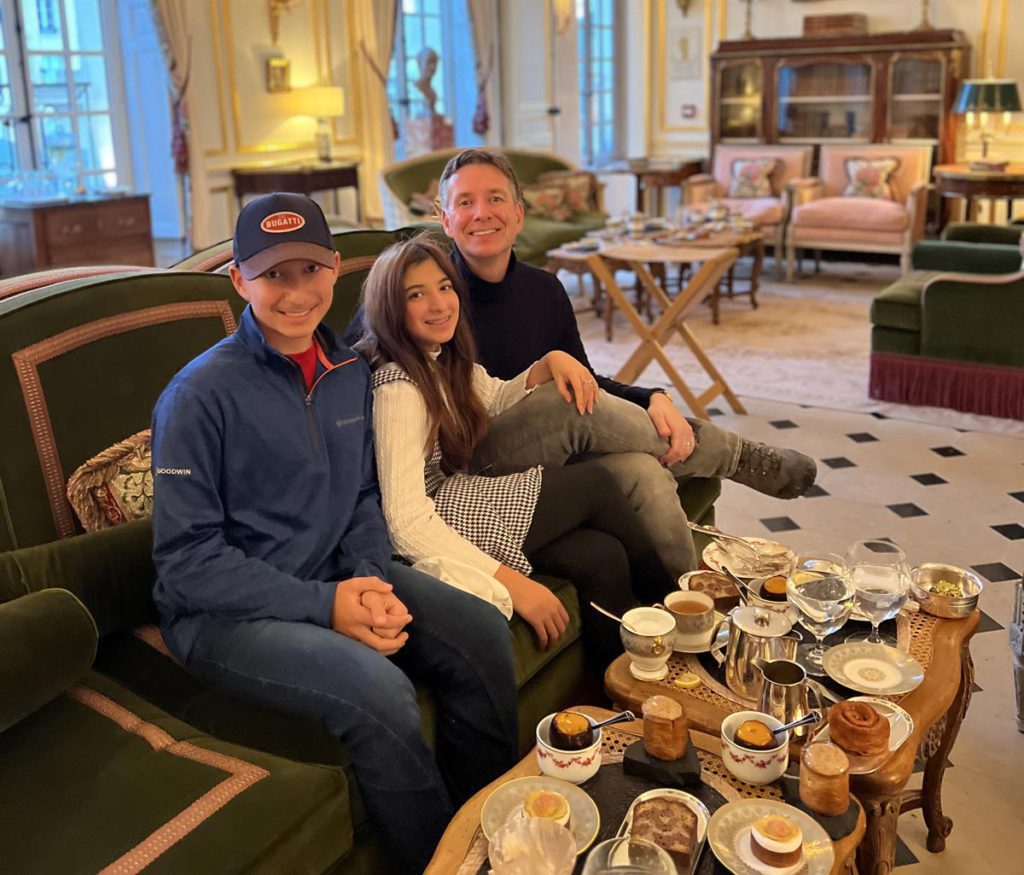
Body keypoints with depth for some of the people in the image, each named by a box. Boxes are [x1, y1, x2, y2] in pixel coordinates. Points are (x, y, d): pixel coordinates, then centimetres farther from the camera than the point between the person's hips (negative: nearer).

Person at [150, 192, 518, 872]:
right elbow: (187, 559, -16)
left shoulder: (350, 373, 5)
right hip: (224, 613, -6)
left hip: (334, 580, 6)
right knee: (380, 690, -29)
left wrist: (371, 579, -8)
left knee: (483, 634, -11)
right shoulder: (202, 394, -16)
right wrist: (326, 606, -22)